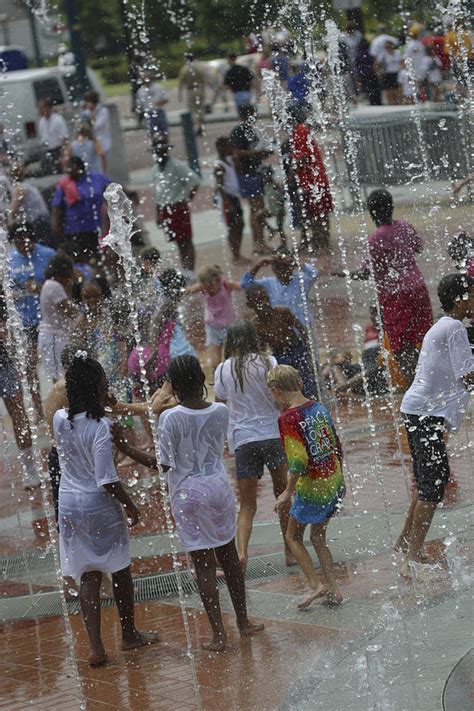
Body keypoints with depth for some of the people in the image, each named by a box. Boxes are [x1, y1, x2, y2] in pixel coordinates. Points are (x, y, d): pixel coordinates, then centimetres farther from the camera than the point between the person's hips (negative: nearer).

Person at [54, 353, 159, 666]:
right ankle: (129, 634, 31)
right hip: (100, 505, -5)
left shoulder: (61, 420, -4)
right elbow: (107, 480, -22)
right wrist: (130, 505, -8)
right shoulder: (100, 426, -21)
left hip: (70, 506, 5)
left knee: (88, 576, 7)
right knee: (120, 570, 16)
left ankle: (96, 646, -1)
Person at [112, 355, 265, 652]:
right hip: (220, 486, 4)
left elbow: (163, 464, -15)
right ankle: (243, 622, 28)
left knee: (204, 564, 2)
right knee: (229, 555, 18)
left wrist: (125, 447, -9)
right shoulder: (221, 412, -6)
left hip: (189, 494, -4)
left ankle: (219, 634, 2)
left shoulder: (170, 418, -18)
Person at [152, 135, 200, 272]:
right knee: (179, 242, 11)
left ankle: (190, 270, -4)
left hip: (178, 208, -7)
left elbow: (195, 181, -13)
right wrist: (158, 214, 16)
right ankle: (185, 270, 16)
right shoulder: (156, 169, 11)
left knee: (186, 241, -4)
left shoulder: (177, 165, -10)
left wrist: (187, 199, -9)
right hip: (165, 210, 7)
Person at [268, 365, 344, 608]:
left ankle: (315, 585, 1)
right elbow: (337, 446, 11)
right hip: (334, 482, 7)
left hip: (311, 487, -7)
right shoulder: (319, 408, 4)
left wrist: (288, 492, -12)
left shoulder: (287, 418, -17)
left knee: (293, 536, 12)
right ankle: (333, 589, 17)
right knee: (318, 537, 20)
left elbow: (298, 460, -22)